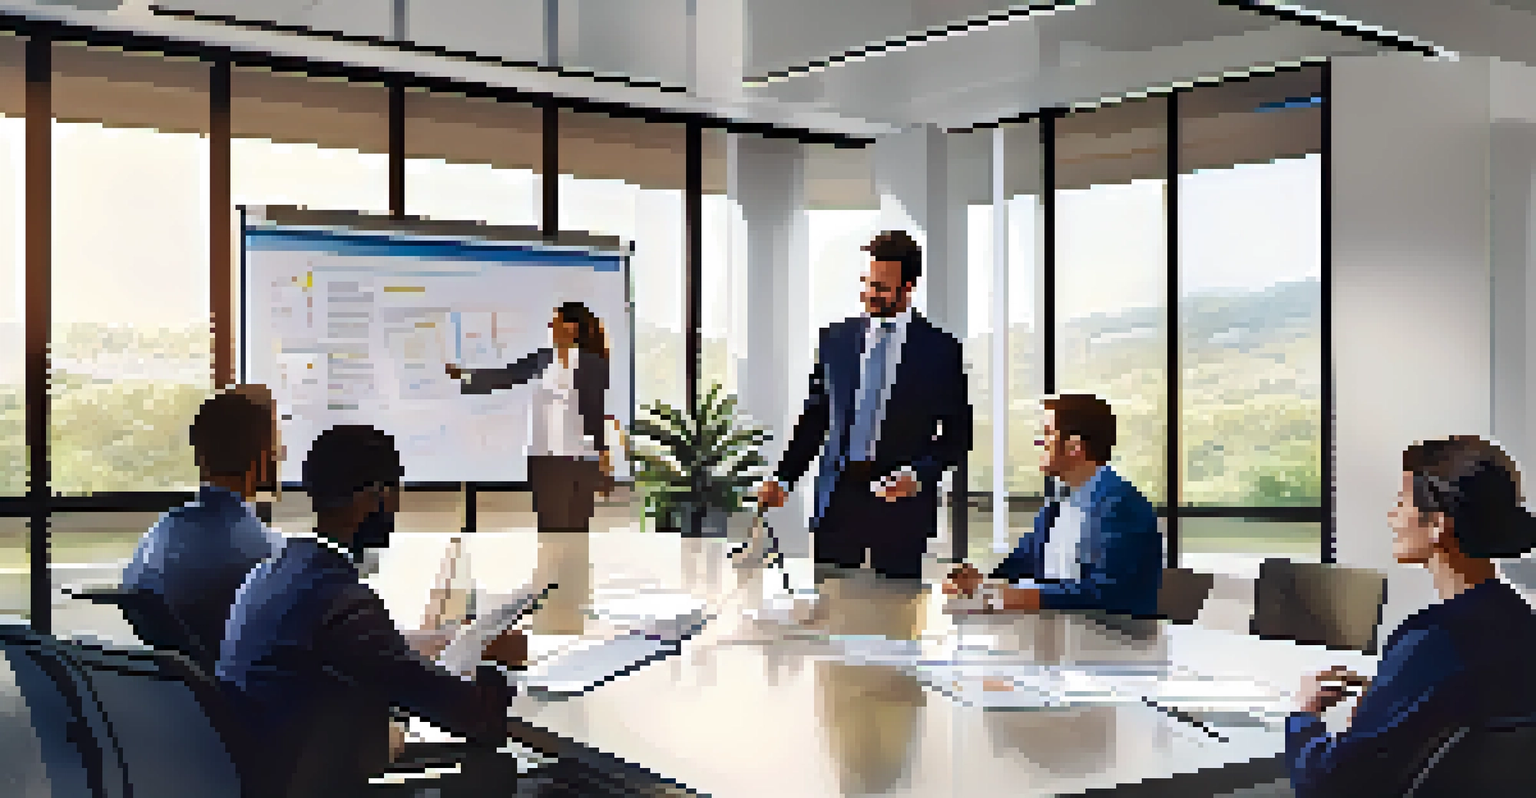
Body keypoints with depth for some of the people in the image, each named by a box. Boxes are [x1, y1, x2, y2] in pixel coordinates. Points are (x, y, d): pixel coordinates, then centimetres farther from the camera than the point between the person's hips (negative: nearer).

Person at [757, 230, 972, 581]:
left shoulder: (940, 349, -1)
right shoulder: (836, 338, 9)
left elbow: (958, 433, 2)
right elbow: (815, 416, 12)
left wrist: (920, 474, -13)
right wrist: (783, 478, 3)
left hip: (899, 500, -3)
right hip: (838, 496, 3)